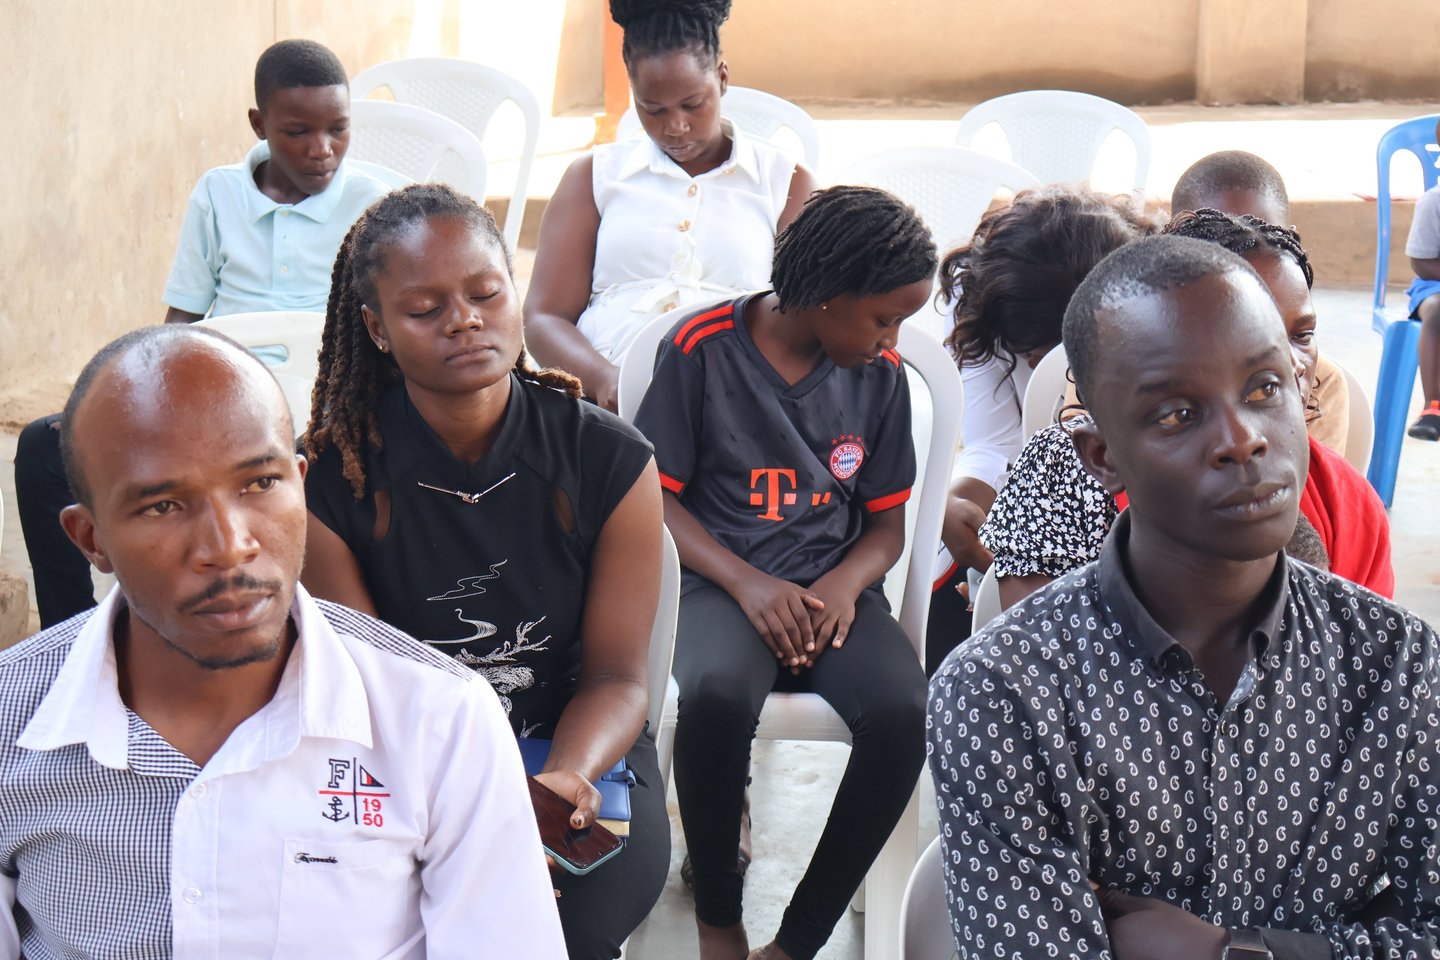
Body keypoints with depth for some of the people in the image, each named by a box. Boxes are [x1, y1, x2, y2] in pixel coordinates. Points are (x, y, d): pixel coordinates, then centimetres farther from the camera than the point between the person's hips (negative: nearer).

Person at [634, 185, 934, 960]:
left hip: (833, 586, 3)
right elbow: (655, 495, -1)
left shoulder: (880, 373, 6)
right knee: (715, 694, -37)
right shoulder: (701, 348, -3)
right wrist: (748, 584, -15)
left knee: (904, 712, -29)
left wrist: (843, 585, -11)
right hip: (723, 578, -3)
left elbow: (887, 523, 12)